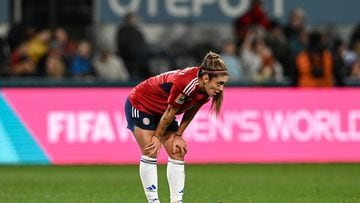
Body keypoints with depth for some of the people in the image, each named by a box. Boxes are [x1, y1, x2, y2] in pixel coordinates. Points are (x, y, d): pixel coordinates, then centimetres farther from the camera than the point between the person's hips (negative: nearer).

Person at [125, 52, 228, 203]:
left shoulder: (205, 89, -17)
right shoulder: (185, 84, -39)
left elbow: (190, 112, -2)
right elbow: (170, 113, -26)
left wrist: (178, 136, -3)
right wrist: (157, 137, -14)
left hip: (160, 110, 8)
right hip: (139, 104, -8)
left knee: (178, 153, -1)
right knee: (150, 153, -11)